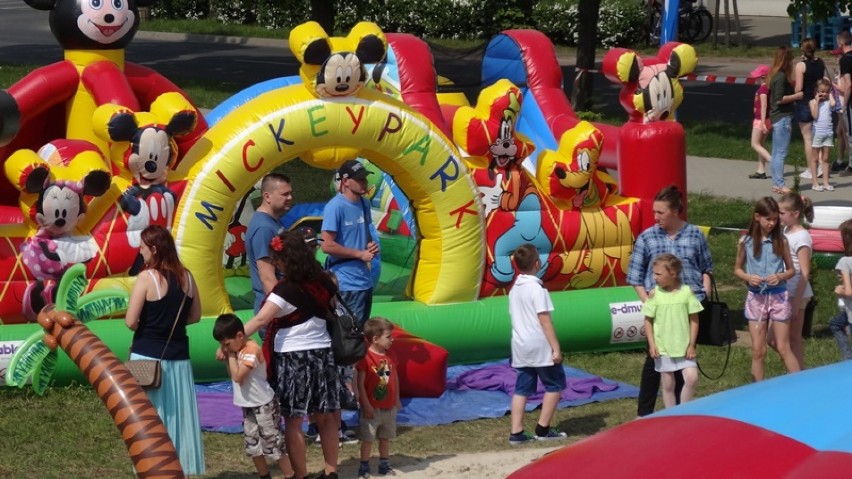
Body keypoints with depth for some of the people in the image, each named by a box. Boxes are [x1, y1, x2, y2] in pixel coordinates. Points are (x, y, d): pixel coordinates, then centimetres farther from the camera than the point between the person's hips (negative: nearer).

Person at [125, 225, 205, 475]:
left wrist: (147, 328, 5)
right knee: (179, 415, 10)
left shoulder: (147, 277, -13)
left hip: (148, 356, -5)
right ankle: (183, 467, 14)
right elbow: (195, 315, 14)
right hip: (178, 357, 5)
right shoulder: (186, 277, 3)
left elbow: (130, 322, -14)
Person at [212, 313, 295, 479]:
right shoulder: (238, 348, 6)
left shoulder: (252, 350, -22)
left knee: (273, 446, -7)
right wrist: (227, 356, 0)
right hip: (249, 407, 9)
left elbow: (237, 376, -27)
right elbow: (232, 375, 14)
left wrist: (231, 355, -17)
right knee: (252, 447, 12)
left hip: (264, 406, -9)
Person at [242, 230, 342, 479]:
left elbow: (260, 320, -23)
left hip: (293, 356, -7)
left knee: (293, 421, 0)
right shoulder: (321, 281, 2)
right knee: (326, 417, 11)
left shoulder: (287, 289, -16)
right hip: (322, 353, 7)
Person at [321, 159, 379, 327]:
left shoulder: (364, 204, 9)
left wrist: (371, 245, 1)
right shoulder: (335, 207, -17)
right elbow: (327, 246, -20)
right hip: (347, 284, -9)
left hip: (365, 280, 9)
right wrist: (360, 254, -14)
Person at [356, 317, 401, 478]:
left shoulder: (390, 356, 2)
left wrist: (397, 399, 11)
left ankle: (384, 465, 27)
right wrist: (366, 405, -16)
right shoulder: (366, 358, -18)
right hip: (372, 408, -6)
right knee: (368, 438, 1)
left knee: (386, 437, 16)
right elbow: (361, 384, -16)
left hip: (389, 407, 6)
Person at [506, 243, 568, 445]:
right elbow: (544, 320, -17)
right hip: (540, 346, -7)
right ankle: (543, 430, 6)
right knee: (555, 384, 7)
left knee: (522, 388, 8)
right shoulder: (537, 289, -15)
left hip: (520, 347, 7)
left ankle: (516, 432, 2)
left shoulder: (514, 289, 9)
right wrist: (556, 348, -16)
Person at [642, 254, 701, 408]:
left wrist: (691, 344, -3)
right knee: (668, 384, 5)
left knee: (692, 378, -11)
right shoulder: (655, 294, -4)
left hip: (684, 347, 0)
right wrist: (652, 344, -6)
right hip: (663, 348, 0)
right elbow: (648, 320, 1)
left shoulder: (686, 292, -5)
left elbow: (694, 320, 0)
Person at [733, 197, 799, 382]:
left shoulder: (780, 241, -3)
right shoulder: (745, 242, -3)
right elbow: (737, 269, 7)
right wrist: (748, 277, -13)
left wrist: (780, 276, -15)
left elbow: (791, 270, 5)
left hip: (778, 297, -1)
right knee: (758, 350, 5)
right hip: (756, 297, 1)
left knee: (783, 348, 2)